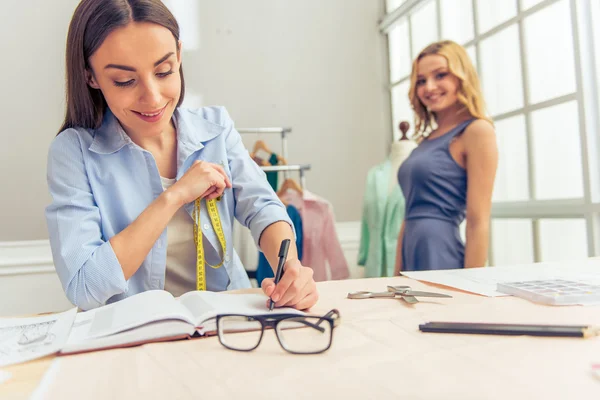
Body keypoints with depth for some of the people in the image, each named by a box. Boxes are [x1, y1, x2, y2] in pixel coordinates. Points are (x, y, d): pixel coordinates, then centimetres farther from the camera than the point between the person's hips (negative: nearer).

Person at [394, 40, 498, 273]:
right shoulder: (427, 138, 12)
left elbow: (478, 222, -14)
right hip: (414, 263, 7)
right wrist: (397, 278, 13)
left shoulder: (477, 131, -9)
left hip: (443, 259, -7)